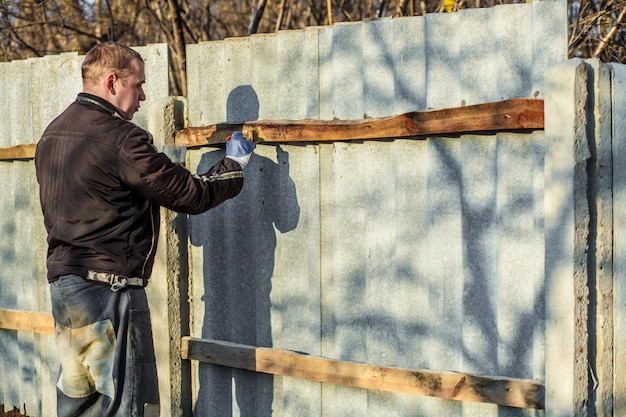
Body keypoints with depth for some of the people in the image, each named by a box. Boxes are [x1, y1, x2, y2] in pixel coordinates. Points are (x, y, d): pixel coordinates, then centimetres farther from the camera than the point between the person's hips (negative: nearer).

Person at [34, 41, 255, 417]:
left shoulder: (52, 134, 12)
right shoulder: (119, 138, -16)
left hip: (61, 278, 9)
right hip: (108, 284, -9)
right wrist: (234, 166, 3)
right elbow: (191, 195, -15)